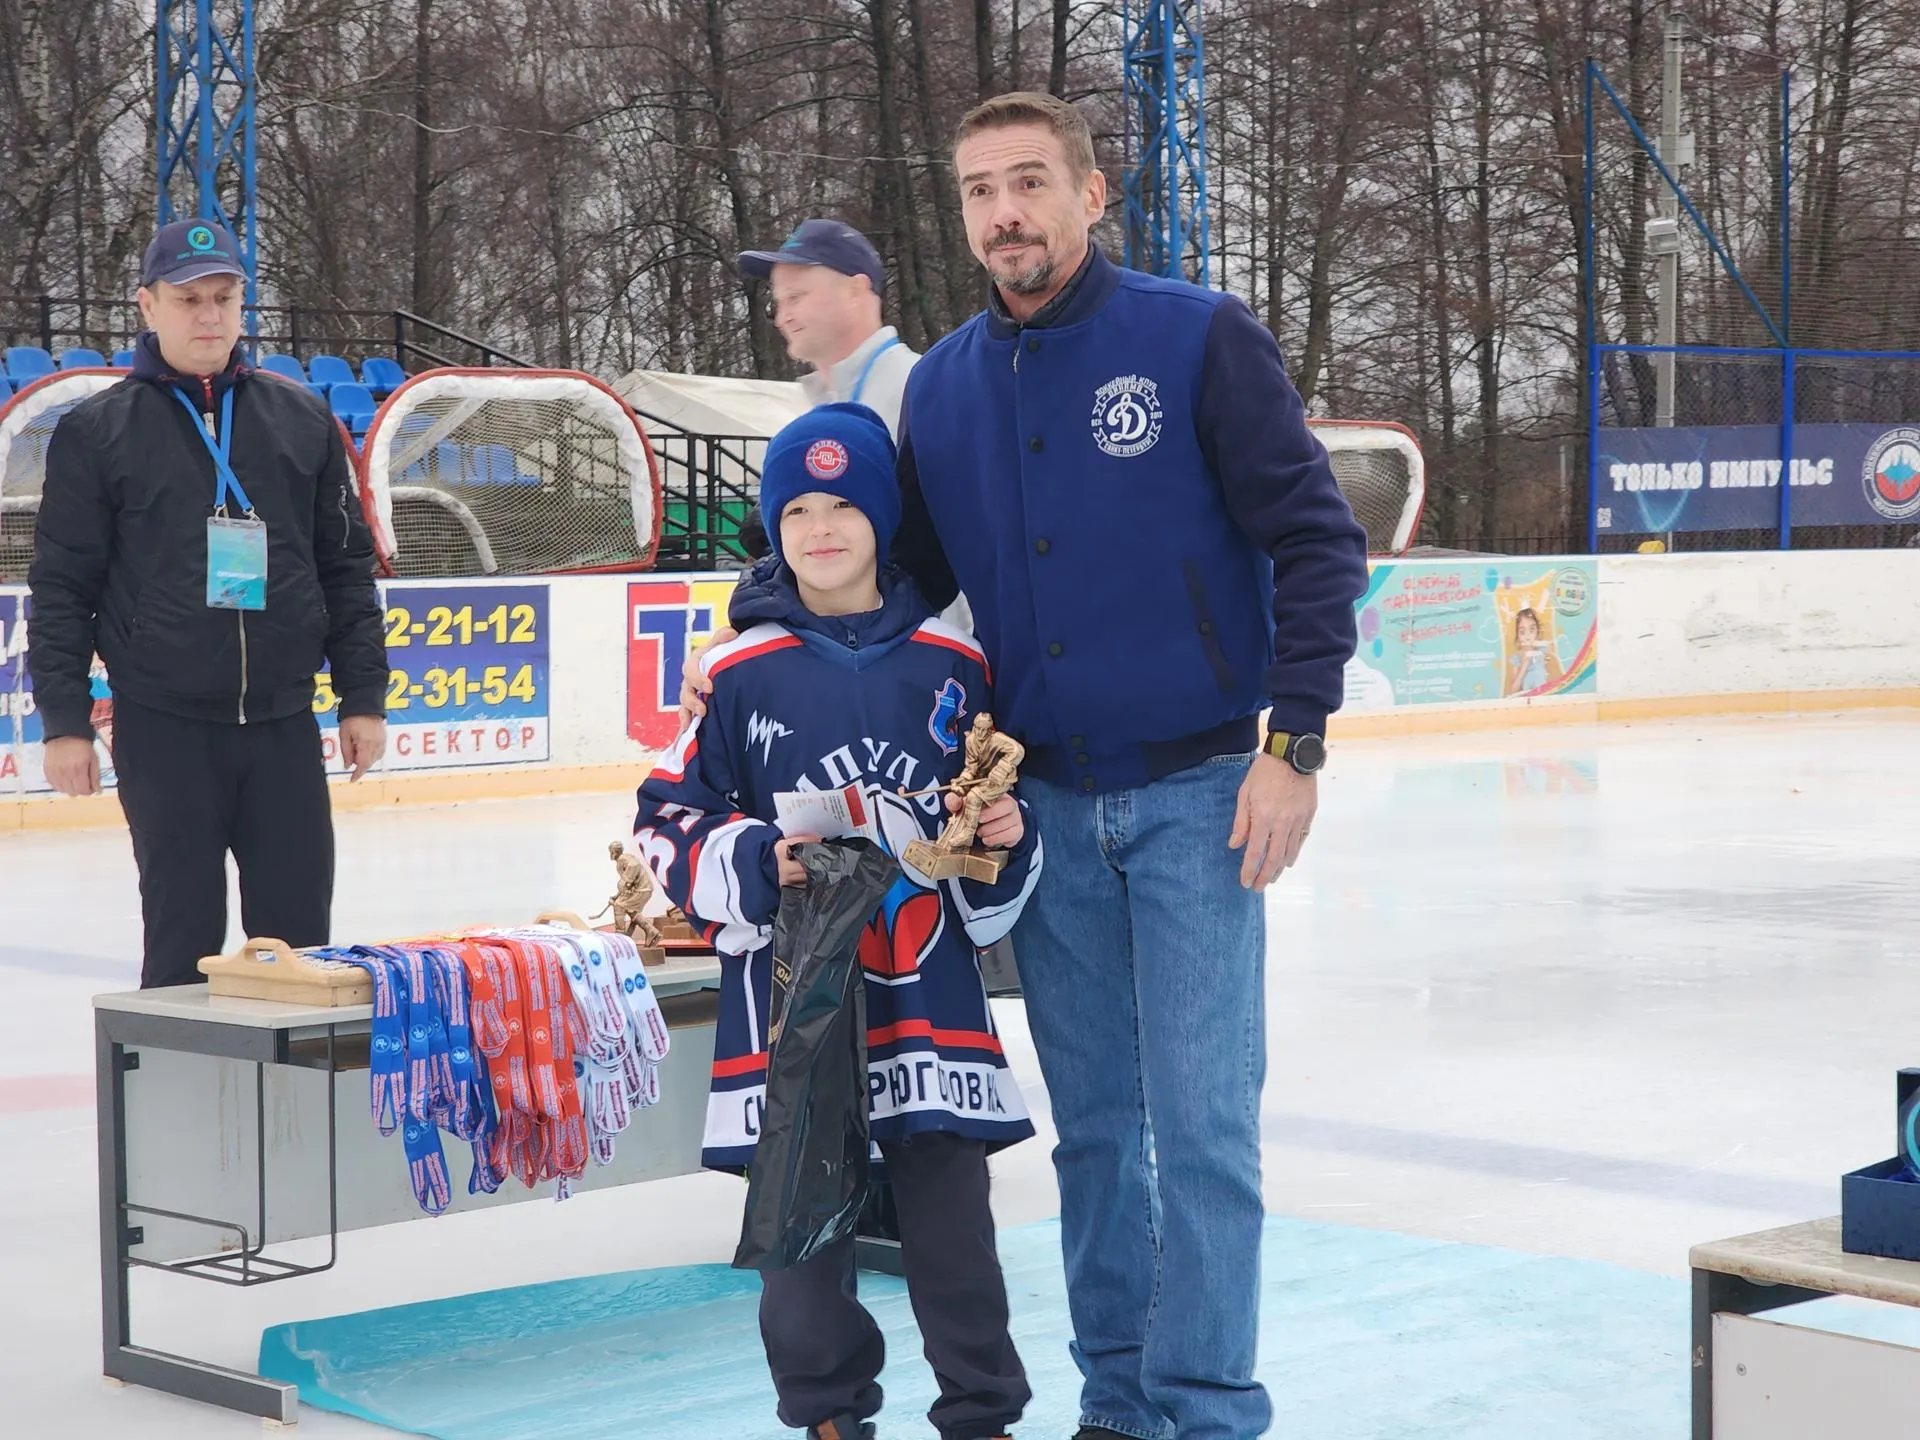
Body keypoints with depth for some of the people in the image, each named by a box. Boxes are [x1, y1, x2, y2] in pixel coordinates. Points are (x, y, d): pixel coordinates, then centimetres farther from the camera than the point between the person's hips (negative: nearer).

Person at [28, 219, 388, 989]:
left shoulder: (303, 420, 8)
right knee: (184, 939, 1)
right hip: (164, 727, -2)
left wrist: (363, 695, 8)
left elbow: (347, 566, 12)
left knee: (298, 931, 4)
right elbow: (62, 586, 1)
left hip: (285, 724, 2)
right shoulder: (97, 432, 1)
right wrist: (64, 719, -4)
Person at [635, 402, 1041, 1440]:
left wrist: (1009, 841, -5)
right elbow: (666, 824, 0)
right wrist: (758, 865, -15)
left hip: (929, 991, 1)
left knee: (949, 1210, 4)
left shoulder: (951, 664, 5)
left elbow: (997, 804, 16)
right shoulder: (740, 673, -3)